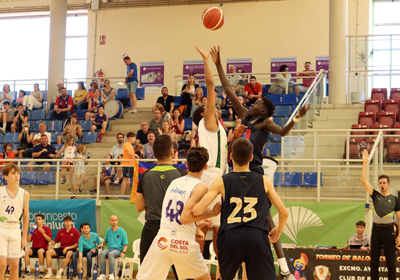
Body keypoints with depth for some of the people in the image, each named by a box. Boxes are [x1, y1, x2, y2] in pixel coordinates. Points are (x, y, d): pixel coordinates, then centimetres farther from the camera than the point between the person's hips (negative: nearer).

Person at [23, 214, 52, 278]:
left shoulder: (47, 229, 6)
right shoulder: (34, 229, 14)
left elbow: (49, 240, -6)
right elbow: (28, 240, 8)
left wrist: (43, 233, -16)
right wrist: (31, 231, -4)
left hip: (43, 248, -3)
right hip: (34, 248, 3)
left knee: (40, 251, -40)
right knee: (26, 251, -30)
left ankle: (41, 271, -29)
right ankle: (28, 271, -23)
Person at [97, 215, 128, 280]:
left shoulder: (122, 231, 2)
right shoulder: (108, 231, 15)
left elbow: (125, 245, 1)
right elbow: (105, 241, 29)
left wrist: (123, 252, -17)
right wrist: (101, 244, 5)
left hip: (118, 250, -4)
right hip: (109, 248, 4)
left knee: (110, 254, -38)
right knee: (102, 253, -32)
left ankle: (111, 274, -31)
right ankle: (102, 274, -33)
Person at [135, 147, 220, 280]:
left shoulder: (174, 182, 13)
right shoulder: (201, 187, -7)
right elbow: (185, 217, -14)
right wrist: (212, 213, -7)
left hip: (162, 239, 4)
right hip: (184, 243, -4)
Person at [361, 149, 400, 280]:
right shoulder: (375, 196, 8)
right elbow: (364, 181, -1)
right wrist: (365, 163, -7)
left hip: (388, 231, -2)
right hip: (376, 230, 2)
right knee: (374, 261, 5)